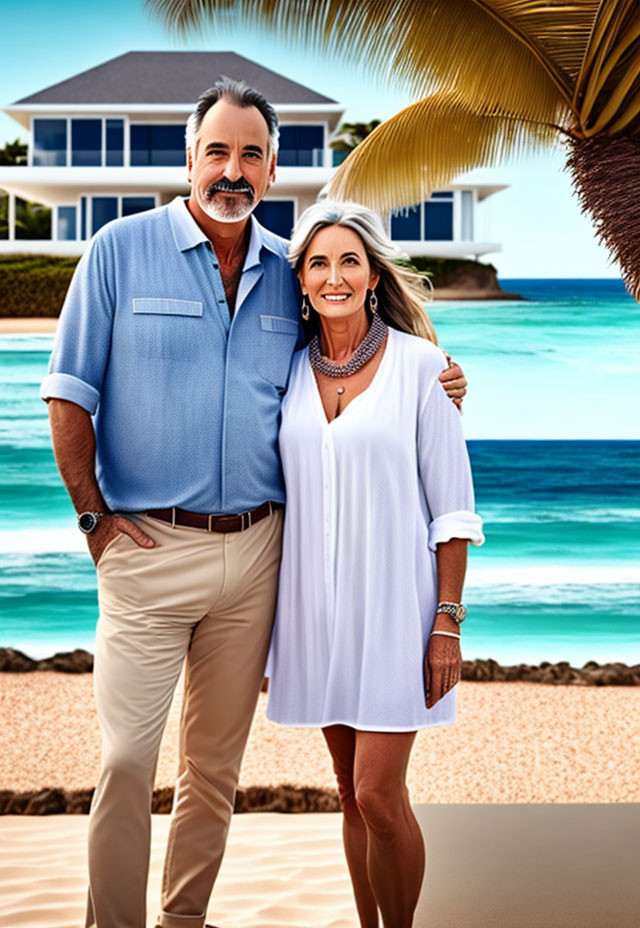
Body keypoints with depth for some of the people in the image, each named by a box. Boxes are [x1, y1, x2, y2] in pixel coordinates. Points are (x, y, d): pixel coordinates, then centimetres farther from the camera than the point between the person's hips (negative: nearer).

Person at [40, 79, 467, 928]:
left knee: (216, 764, 13)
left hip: (256, 548, 4)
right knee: (126, 760, -5)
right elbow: (70, 393, -1)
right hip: (148, 547, -3)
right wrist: (94, 514, -6)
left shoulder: (287, 272, 7)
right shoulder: (122, 250, -3)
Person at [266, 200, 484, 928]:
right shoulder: (291, 370, 6)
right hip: (316, 602, 4)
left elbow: (452, 504, -6)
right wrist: (264, 618, 9)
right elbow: (278, 492, 11)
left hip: (393, 601, -4)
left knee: (379, 795, -7)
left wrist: (448, 622, -10)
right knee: (352, 795, 11)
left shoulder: (419, 364, -6)